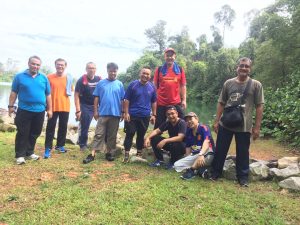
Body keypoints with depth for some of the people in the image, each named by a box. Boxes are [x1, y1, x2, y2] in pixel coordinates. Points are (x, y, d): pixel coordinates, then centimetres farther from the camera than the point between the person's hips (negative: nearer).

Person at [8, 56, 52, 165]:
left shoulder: (44, 78, 7)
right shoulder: (19, 77, 1)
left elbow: (48, 95, 10)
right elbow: (14, 93, 5)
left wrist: (49, 109, 8)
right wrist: (11, 106, 1)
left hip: (39, 111, 3)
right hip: (24, 110, -3)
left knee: (35, 133, 12)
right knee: (22, 133, 2)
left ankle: (30, 152, 27)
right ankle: (20, 155, 11)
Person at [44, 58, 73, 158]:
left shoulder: (69, 78, 3)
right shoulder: (49, 77, -3)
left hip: (65, 107, 3)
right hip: (53, 107, -2)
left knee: (63, 127, 12)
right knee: (50, 127, 0)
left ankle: (60, 145, 28)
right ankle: (48, 148, 4)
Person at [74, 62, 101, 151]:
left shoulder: (99, 79, 2)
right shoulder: (81, 80, -8)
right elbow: (76, 95, -10)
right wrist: (78, 110, -15)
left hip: (97, 106, 3)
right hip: (85, 106, -3)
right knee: (84, 127, 4)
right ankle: (83, 145, 20)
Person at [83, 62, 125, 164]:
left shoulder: (120, 84, 4)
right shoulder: (101, 83, 3)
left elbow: (122, 100, 6)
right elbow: (96, 98, 4)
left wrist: (123, 112, 5)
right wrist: (95, 111, -1)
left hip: (115, 114, 1)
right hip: (103, 113, -1)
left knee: (112, 135, 10)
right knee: (99, 134, -1)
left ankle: (109, 153, 23)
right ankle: (92, 154, -1)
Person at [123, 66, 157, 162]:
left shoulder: (152, 87, 5)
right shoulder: (133, 84, -3)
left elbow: (154, 102, 12)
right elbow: (126, 100, -3)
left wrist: (154, 115, 7)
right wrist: (126, 113, -9)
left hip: (145, 116, 3)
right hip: (132, 115, -2)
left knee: (141, 135, 12)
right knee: (130, 134, 0)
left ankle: (139, 154, 25)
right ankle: (126, 154, 8)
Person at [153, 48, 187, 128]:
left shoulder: (180, 69, 7)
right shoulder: (159, 69, 4)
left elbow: (183, 86, 7)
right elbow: (155, 86, 6)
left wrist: (184, 100, 1)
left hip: (176, 103, 1)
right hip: (161, 103, 0)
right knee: (158, 126, 8)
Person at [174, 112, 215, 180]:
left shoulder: (203, 128, -12)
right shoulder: (188, 132, 7)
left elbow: (206, 142, -29)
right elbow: (188, 147, 12)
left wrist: (201, 154, -46)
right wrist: (187, 161, 4)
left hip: (206, 155, -6)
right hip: (194, 156, 6)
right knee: (177, 165, -11)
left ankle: (192, 170, -27)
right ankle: (200, 170, -23)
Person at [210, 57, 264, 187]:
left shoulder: (256, 85, -1)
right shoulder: (228, 83, 5)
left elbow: (259, 106, -2)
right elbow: (221, 103, 8)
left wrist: (257, 126, -6)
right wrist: (216, 121, 6)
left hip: (245, 126, -2)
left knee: (242, 152, 10)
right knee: (220, 150, 11)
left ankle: (243, 176, 27)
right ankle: (216, 172, 27)